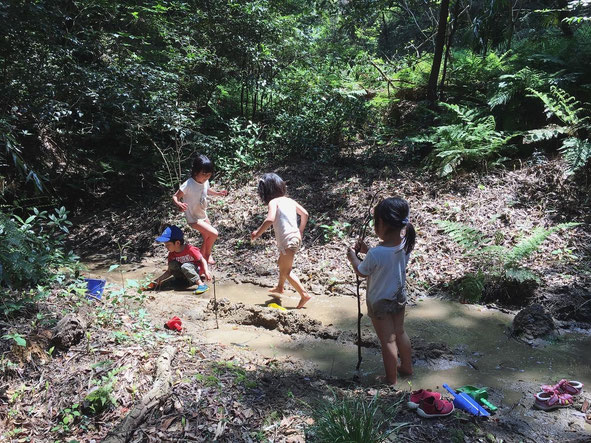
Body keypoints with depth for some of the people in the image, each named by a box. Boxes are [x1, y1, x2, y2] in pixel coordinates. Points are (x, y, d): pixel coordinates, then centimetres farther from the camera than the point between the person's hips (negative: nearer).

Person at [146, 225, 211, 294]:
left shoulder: (190, 249, -22)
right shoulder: (171, 254, -4)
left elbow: (202, 260, -16)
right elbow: (169, 271, 1)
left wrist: (206, 272, -29)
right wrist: (158, 280, -11)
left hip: (197, 270, -5)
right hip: (185, 275, 5)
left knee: (185, 266, -36)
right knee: (172, 264, -17)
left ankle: (201, 285, -36)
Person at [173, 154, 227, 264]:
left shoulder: (205, 181, -8)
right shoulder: (188, 185, -29)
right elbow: (175, 196, -22)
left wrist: (218, 193, 12)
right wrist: (179, 204, -42)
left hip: (204, 216, 8)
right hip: (194, 219, -8)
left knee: (207, 240, 18)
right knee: (214, 234, -17)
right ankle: (207, 254, 9)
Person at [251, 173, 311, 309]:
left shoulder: (273, 202, -10)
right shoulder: (289, 200, 11)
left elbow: (270, 219, -27)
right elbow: (304, 214, 15)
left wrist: (258, 232, -18)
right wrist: (301, 231, 26)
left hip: (288, 240, -9)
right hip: (295, 237, 9)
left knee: (286, 271, 1)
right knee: (282, 263, 28)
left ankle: (304, 295, -2)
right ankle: (280, 287, 48)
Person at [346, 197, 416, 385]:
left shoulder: (375, 254, -34)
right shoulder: (405, 243, -14)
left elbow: (361, 272, -13)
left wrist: (352, 257, 3)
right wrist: (367, 250, 4)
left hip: (380, 303, -6)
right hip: (399, 297, 6)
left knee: (388, 341, 9)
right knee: (400, 332, 26)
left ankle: (391, 379, 27)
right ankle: (406, 366, 45)